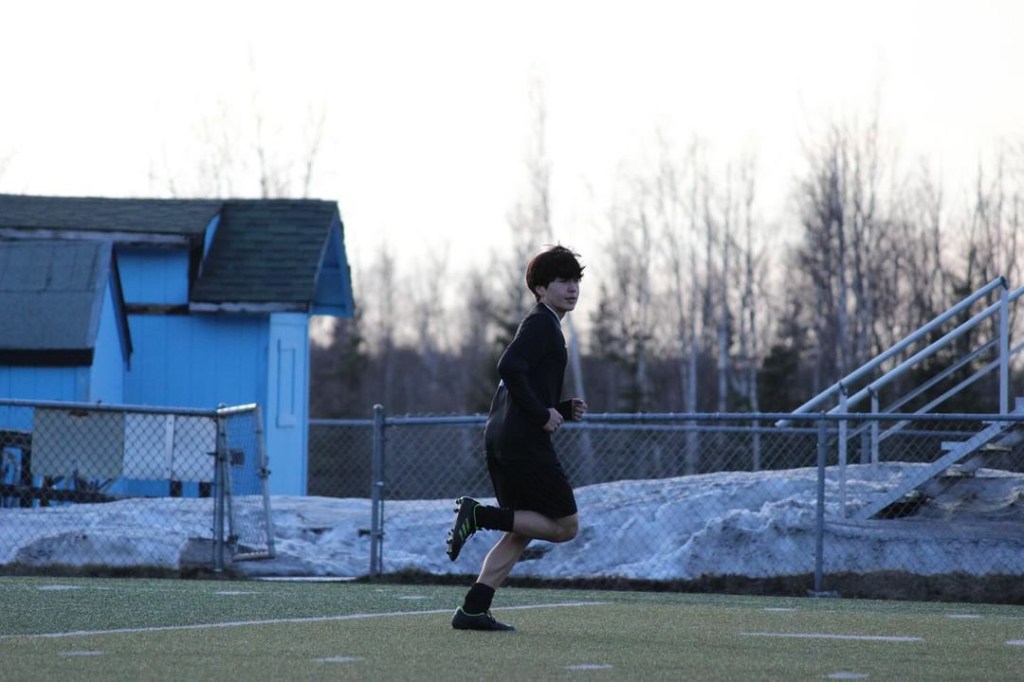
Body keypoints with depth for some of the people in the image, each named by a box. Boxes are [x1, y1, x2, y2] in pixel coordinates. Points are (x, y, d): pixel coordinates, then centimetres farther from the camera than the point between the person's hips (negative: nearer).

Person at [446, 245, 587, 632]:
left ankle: (473, 610, 6)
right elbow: (509, 367, -23)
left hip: (500, 440, 10)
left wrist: (566, 410, 14)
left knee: (521, 533, 13)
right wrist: (543, 414, -17)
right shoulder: (541, 323, -7)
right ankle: (478, 515, -11)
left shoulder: (543, 326, 25)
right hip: (524, 442, -10)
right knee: (566, 525, -3)